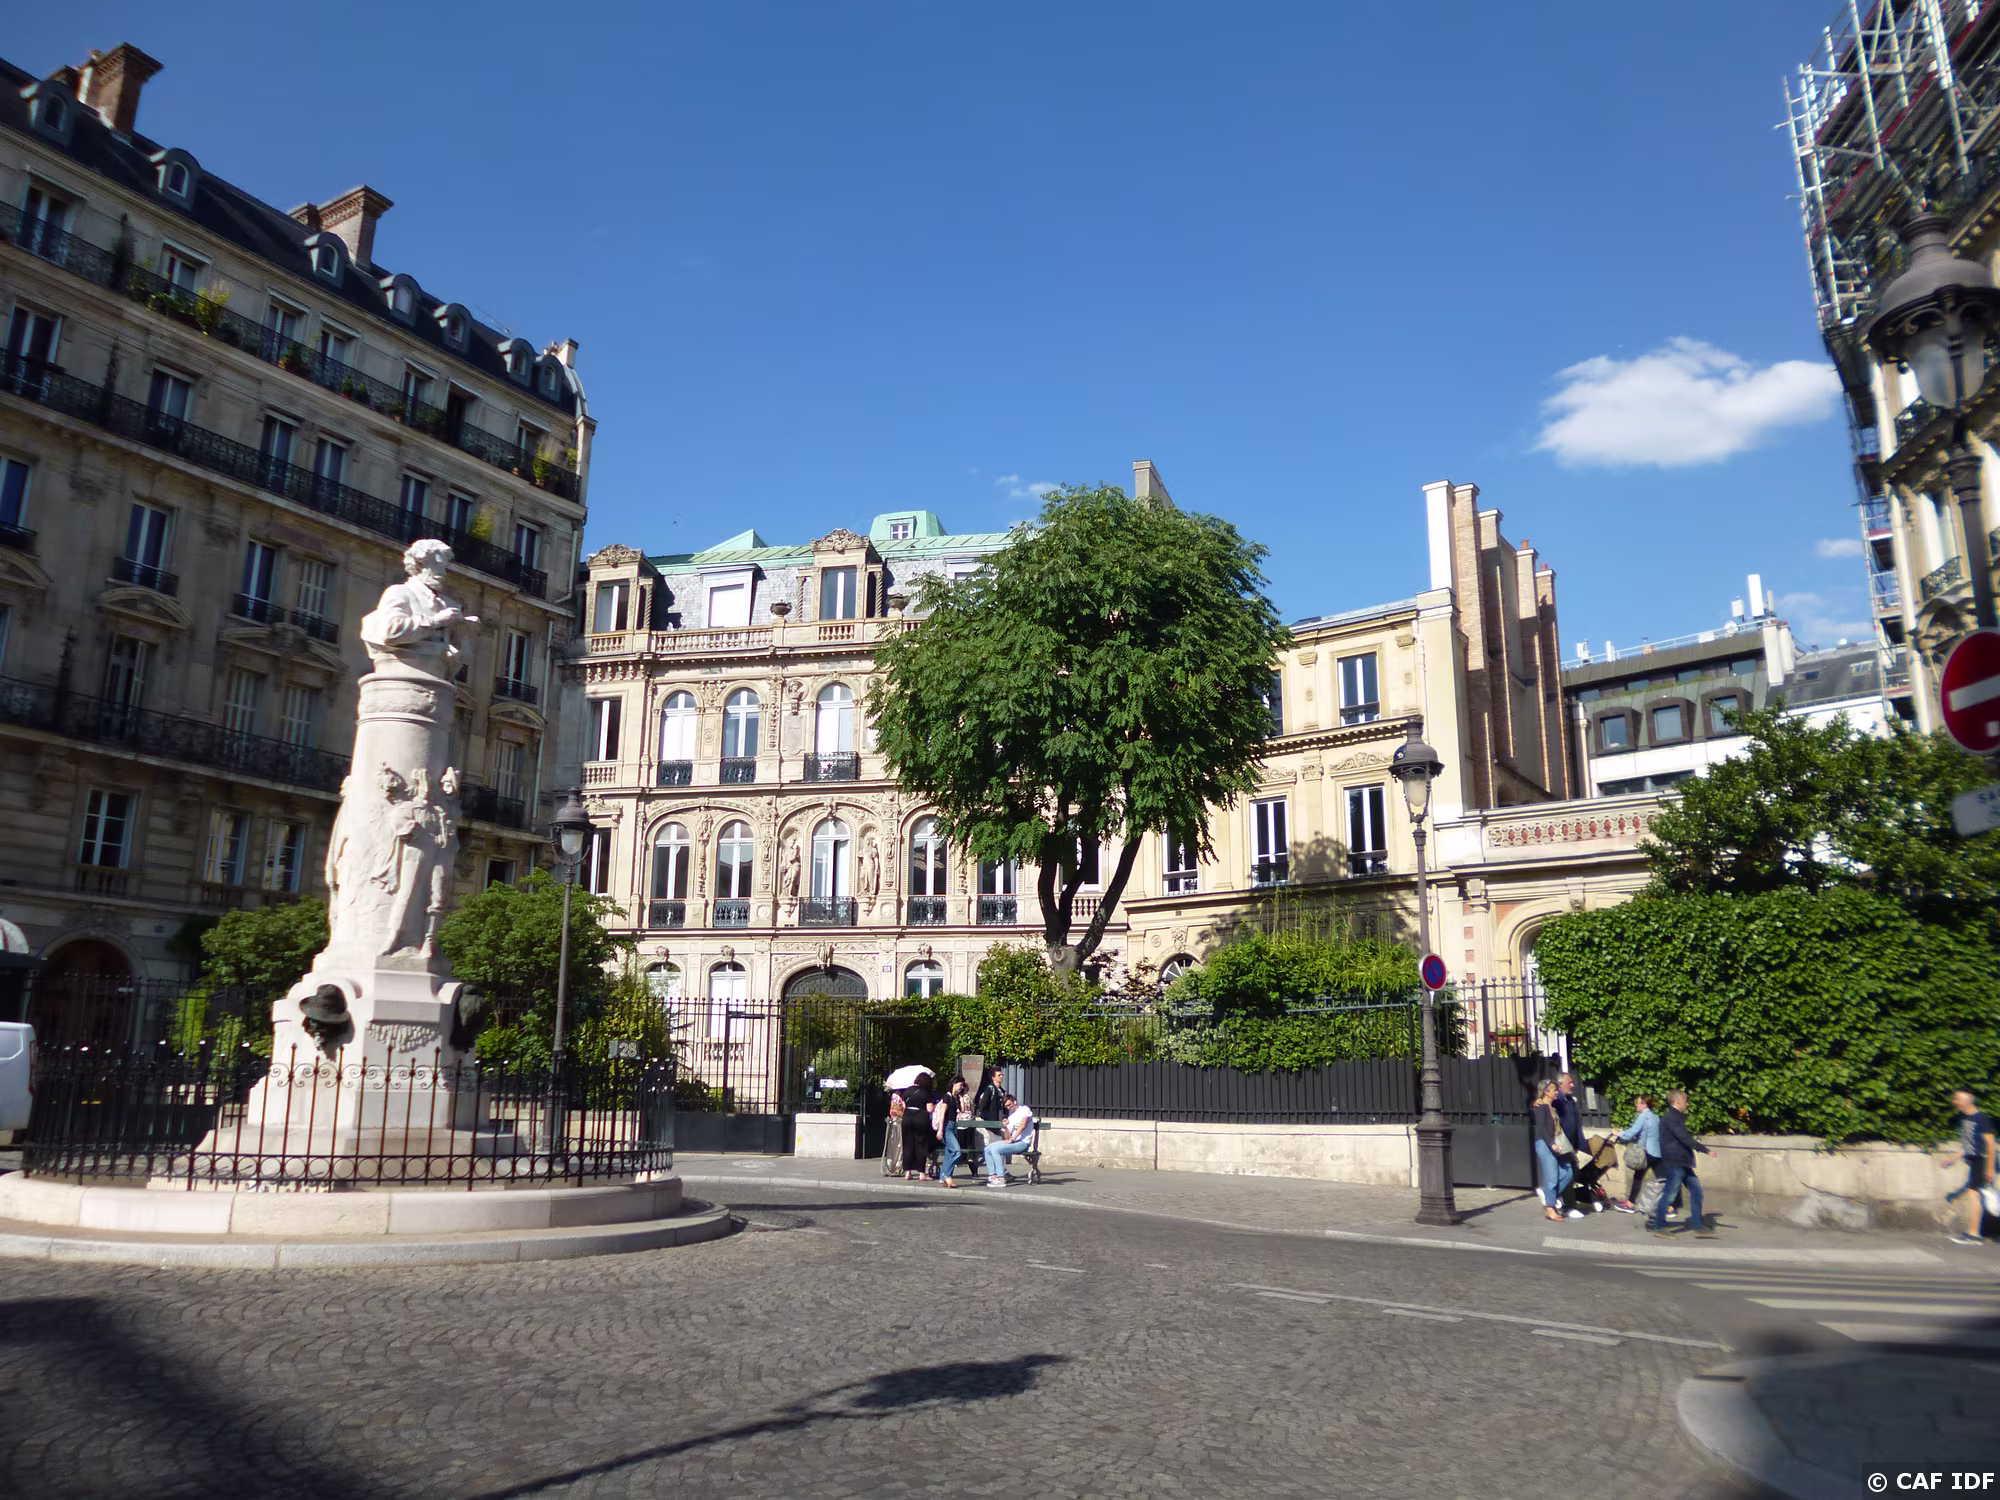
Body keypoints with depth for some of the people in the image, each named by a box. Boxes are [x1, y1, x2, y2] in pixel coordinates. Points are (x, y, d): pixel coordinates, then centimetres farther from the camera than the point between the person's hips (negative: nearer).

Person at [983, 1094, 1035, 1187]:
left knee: (996, 1149, -25)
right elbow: (1008, 1137, 16)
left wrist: (1011, 1139, -18)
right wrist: (1006, 1127, -2)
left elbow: (1023, 1125, -18)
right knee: (987, 1149, -2)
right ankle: (993, 1176, -5)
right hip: (1013, 1142, 9)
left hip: (1023, 1142, -9)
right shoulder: (1010, 1114, 21)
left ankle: (1001, 1179, -24)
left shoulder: (1024, 1109, -2)